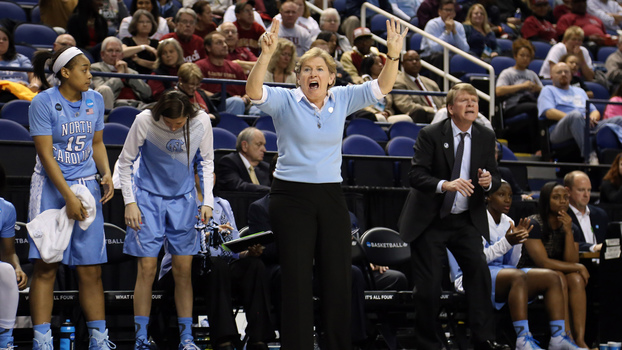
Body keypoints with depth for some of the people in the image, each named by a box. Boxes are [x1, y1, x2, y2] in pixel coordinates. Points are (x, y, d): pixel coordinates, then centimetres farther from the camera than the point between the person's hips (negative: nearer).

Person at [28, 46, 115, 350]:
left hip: (87, 186, 4)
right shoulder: (43, 103, -10)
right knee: (46, 266, -5)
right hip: (51, 188, -4)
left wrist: (106, 175, 0)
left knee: (91, 269, 3)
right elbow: (46, 155, -12)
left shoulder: (95, 100, 6)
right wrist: (69, 197, -16)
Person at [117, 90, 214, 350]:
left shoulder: (201, 122, -12)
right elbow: (125, 162, -5)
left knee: (183, 270, 1)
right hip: (148, 198, -2)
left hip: (183, 201, 2)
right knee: (147, 268, -6)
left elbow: (206, 161, 5)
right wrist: (130, 202, -9)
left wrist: (207, 201, -1)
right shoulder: (144, 121, -17)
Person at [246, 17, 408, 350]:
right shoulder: (284, 100, -4)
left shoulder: (342, 100, 6)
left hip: (331, 197, 4)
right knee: (297, 279, -2)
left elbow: (381, 87, 1)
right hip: (291, 197, -4)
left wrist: (393, 56, -17)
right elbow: (253, 91, -21)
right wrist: (266, 54, -37)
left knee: (338, 277, 5)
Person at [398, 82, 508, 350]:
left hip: (466, 220, 3)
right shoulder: (430, 135, -10)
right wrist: (445, 185, -35)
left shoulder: (486, 137, 3)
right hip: (429, 220, -3)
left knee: (479, 270, -17)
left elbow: (495, 179, 6)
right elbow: (416, 175, -18)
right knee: (428, 284, -2)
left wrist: (489, 182, -19)